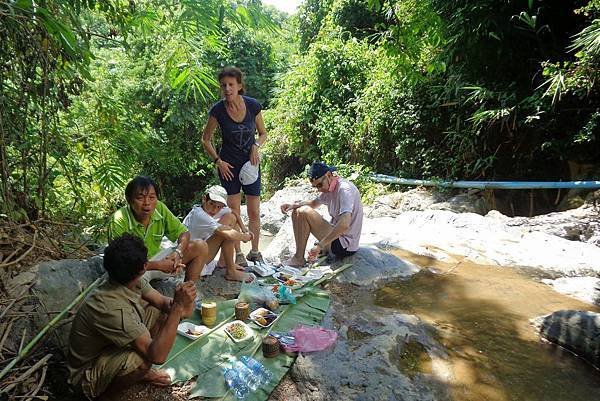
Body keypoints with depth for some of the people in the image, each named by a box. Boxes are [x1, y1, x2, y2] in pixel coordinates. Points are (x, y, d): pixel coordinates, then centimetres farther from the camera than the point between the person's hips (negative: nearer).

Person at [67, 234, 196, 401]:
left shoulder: (133, 282, -15)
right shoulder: (113, 308, -37)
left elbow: (162, 301, -2)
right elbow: (157, 356, -37)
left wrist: (179, 307, -26)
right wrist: (178, 307, -40)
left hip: (113, 349, 8)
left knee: (164, 313, -1)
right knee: (142, 358, -35)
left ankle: (139, 371, 12)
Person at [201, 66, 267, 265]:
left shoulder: (253, 106, -8)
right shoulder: (218, 110, -11)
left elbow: (263, 133, 6)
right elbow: (206, 139, 1)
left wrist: (256, 146, -13)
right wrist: (218, 161, -9)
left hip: (250, 164, 1)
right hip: (228, 165, -1)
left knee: (254, 212, 5)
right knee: (234, 212, 0)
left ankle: (254, 252, 22)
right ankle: (237, 254, 13)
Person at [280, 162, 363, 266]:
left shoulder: (344, 189, -22)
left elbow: (344, 225, -35)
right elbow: (314, 203, 22)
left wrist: (320, 245, -30)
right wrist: (294, 205, 2)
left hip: (344, 246, -10)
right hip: (337, 235, 10)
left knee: (304, 212, -18)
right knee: (297, 211, 14)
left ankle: (299, 258, -7)